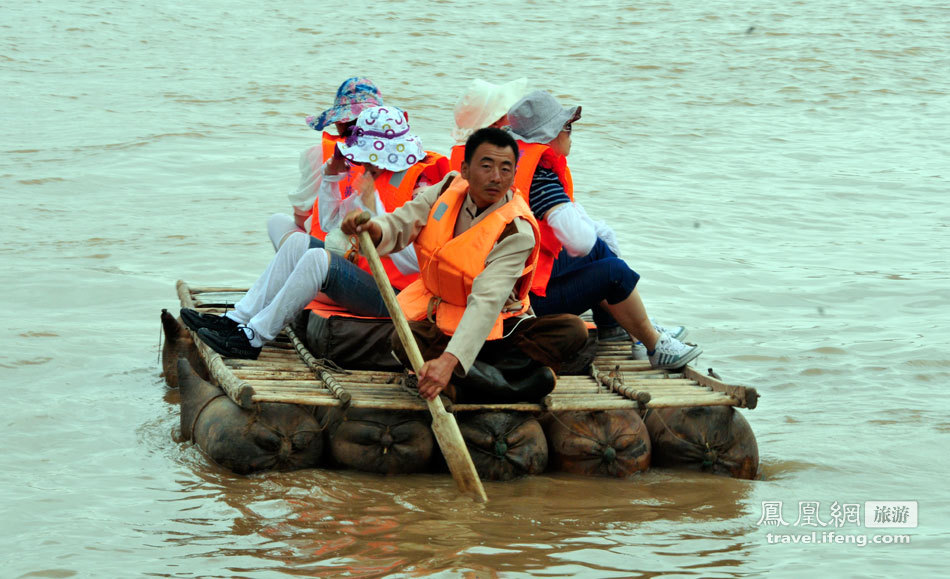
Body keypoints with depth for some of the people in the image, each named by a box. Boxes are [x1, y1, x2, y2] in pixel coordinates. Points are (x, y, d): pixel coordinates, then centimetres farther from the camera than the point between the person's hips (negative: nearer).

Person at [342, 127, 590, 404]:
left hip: (494, 329, -2)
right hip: (434, 317, 3)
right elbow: (402, 224, -7)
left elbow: (486, 301, -33)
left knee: (573, 329, -27)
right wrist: (374, 230, -35)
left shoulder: (516, 231, -21)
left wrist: (449, 360, -46)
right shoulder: (450, 188, -6)